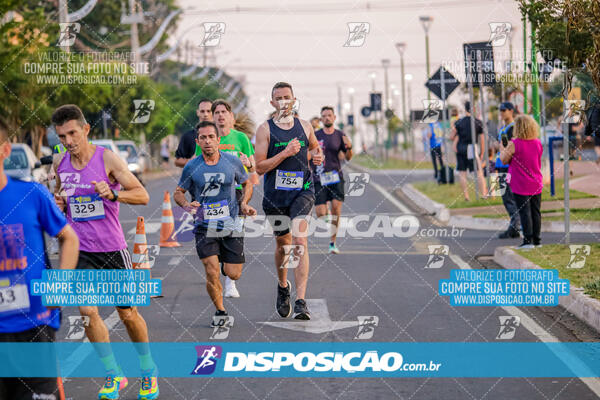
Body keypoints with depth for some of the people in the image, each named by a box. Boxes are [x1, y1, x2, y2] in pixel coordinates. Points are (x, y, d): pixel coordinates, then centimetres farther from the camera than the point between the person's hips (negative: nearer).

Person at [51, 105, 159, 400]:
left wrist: (113, 193, -29)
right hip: (80, 250, 3)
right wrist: (58, 203, -2)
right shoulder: (60, 162, 2)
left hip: (112, 248, -3)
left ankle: (148, 370, 28)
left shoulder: (107, 159, -11)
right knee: (87, 312, -12)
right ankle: (113, 375, 2)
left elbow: (142, 195, -11)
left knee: (128, 314, 6)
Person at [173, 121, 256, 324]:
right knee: (212, 273, -12)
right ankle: (220, 311, 11)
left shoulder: (233, 162, -2)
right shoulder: (191, 167, -4)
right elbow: (178, 193, 7)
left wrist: (244, 204, -3)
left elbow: (247, 184, 15)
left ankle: (226, 264, 38)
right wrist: (187, 205, -14)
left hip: (231, 225, 1)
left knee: (234, 274, 1)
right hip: (204, 227, -1)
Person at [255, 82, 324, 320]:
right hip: (275, 194, 0)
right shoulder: (265, 129, -2)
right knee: (282, 243, 14)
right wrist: (286, 153, -17)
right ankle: (282, 286, 43)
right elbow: (259, 167, -8)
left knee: (299, 242, -17)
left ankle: (300, 302, -22)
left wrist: (318, 156, 6)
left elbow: (314, 147, 29)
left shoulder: (304, 126, 8)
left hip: (302, 190, 0)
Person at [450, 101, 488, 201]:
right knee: (479, 173, 5)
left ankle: (466, 196, 5)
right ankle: (484, 193, 1)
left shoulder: (458, 122, -1)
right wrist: (482, 152, 10)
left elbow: (452, 137, 2)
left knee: (462, 174, 6)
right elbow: (481, 139, 2)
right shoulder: (478, 122, 0)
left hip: (461, 149, 0)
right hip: (472, 148, 0)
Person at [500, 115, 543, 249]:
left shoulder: (514, 144, -14)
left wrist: (502, 149, 16)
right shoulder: (538, 143, 2)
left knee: (524, 212, -4)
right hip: (536, 185, 5)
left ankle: (528, 240, -7)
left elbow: (504, 160, -4)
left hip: (521, 186, -5)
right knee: (536, 212, 10)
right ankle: (537, 240, 15)